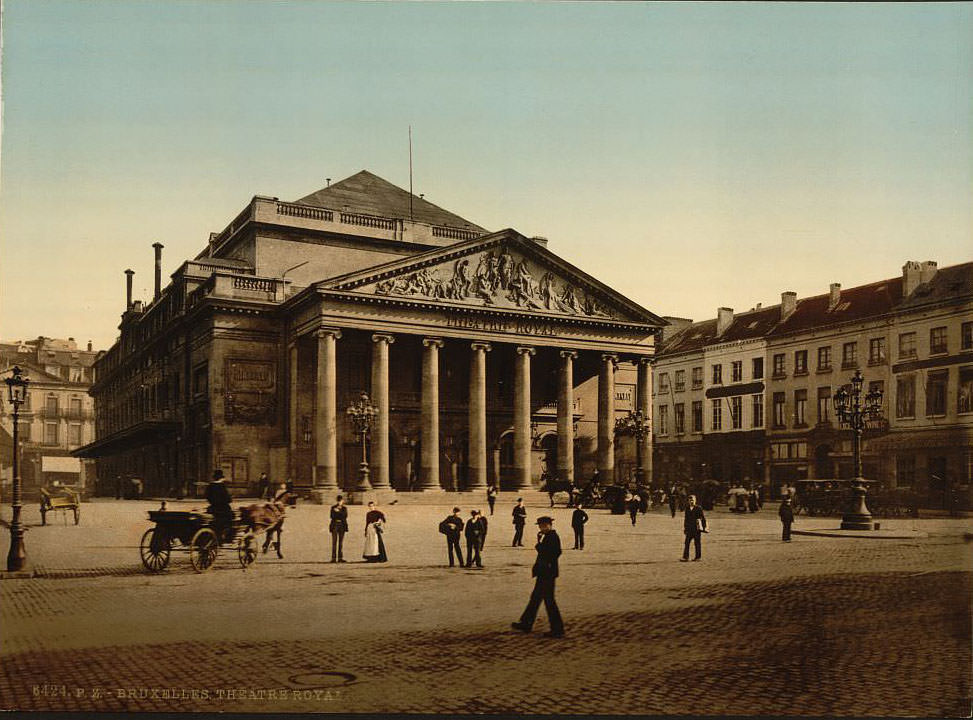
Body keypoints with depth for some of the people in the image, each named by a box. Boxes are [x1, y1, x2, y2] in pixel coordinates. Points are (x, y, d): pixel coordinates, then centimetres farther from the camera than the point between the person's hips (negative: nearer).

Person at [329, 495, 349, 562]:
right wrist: (341, 515, -11)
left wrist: (338, 511, -11)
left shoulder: (344, 508, 12)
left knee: (341, 542, 1)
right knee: (334, 542, -7)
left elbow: (345, 516, -5)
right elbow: (332, 516, -8)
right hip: (335, 525, -3)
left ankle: (340, 558, 3)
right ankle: (333, 558, -9)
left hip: (342, 526, 3)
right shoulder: (333, 508, 5)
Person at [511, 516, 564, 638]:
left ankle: (557, 630, 4)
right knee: (535, 597, 17)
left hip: (547, 574, -11)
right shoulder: (550, 536, 11)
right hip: (544, 573, 11)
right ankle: (526, 624, 26)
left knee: (549, 600, -3)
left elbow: (545, 553, -28)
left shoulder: (551, 537, -19)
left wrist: (538, 544, -17)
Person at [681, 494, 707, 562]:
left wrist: (704, 527, -3)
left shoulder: (698, 508, -3)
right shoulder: (687, 509, 10)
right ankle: (685, 557, -1)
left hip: (697, 528, -4)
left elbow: (703, 518, -1)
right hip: (689, 529, 4)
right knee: (687, 543, -2)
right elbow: (685, 518, 18)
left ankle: (698, 557, 12)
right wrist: (684, 527, 16)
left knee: (697, 543, 2)